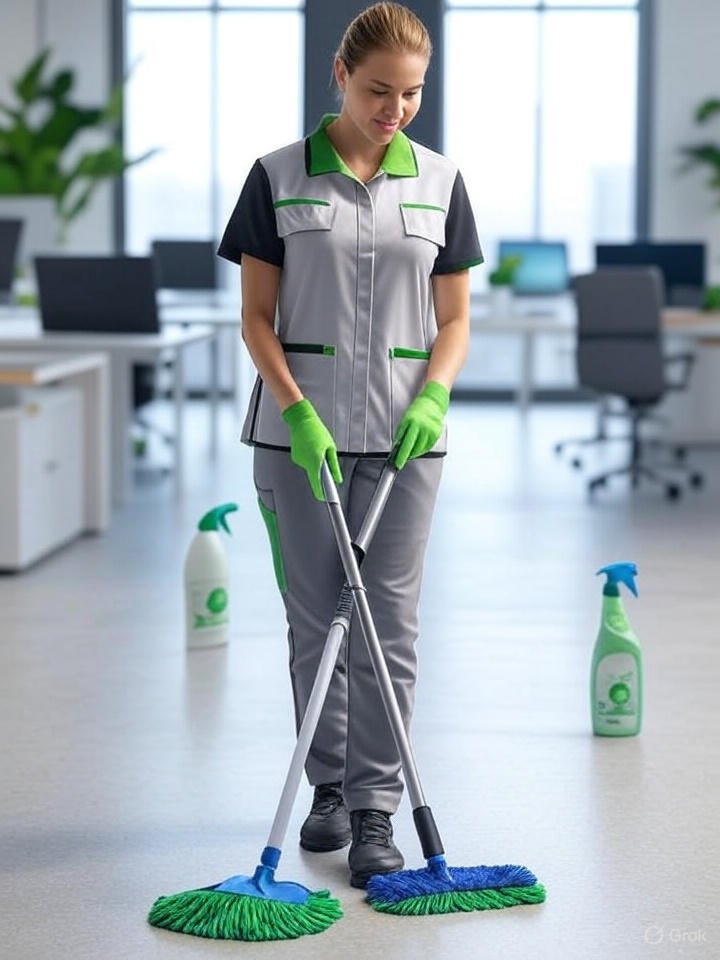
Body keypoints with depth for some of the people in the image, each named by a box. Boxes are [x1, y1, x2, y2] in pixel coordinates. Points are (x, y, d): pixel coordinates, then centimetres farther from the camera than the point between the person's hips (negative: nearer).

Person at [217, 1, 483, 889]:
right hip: (299, 429, -1)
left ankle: (376, 813, 4)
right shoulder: (279, 177, -1)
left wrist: (432, 398, -11)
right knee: (314, 621, 8)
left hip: (403, 431, 1)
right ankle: (330, 788, 24)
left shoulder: (439, 183, 5)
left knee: (389, 623, -1)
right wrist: (299, 412, -14)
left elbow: (453, 320, 7)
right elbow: (256, 318, -1)